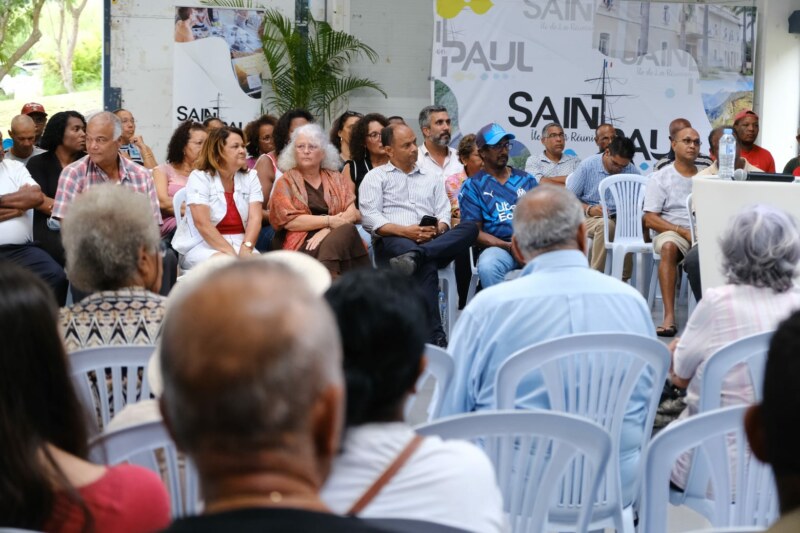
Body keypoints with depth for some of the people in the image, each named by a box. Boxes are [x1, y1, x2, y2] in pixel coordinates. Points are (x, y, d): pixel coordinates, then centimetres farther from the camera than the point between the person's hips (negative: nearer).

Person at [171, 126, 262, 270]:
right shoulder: (199, 177, -5)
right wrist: (231, 253, -24)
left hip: (239, 243, 4)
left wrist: (246, 249, -21)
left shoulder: (250, 177, 9)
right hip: (202, 245, -4)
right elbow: (202, 223, -16)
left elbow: (255, 218, -3)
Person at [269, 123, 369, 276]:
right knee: (346, 230, -30)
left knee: (347, 230, -32)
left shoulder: (336, 179, 19)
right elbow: (289, 221, -4)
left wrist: (326, 230, -13)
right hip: (302, 244, -3)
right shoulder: (285, 183, 10)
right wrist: (330, 221, -10)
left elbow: (352, 213, 6)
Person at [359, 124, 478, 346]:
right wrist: (406, 231, -15)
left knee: (470, 228, -27)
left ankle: (415, 256, -45)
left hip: (435, 242, 4)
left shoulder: (431, 178, 29)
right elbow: (370, 218, 0)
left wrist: (436, 230, -9)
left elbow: (444, 214, 17)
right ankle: (435, 337, -44)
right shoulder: (376, 177, 16)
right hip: (393, 243, -4)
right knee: (426, 266, -39)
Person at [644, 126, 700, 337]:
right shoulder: (660, 178, 7)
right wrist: (684, 232, -13)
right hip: (671, 232, -2)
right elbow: (650, 220, -1)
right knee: (669, 246, -38)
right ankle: (669, 316, -42)